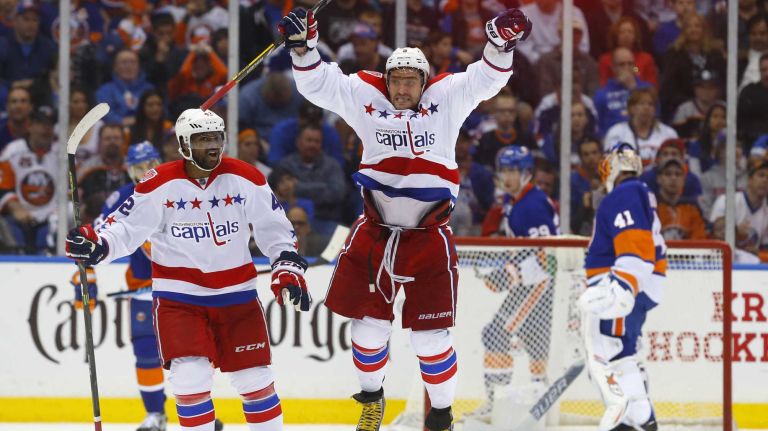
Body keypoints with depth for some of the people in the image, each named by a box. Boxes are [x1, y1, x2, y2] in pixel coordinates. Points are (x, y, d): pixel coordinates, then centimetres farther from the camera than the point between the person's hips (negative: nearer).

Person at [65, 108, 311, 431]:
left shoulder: (245, 179, -4)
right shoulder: (160, 184, -10)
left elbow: (274, 227, 4)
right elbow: (126, 227, -8)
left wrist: (287, 267, -6)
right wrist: (97, 245, -26)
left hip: (236, 292, 2)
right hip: (179, 294, -2)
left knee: (254, 377, 4)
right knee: (190, 377, -14)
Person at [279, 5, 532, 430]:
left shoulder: (446, 97, -2)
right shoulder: (363, 96, 0)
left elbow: (487, 78, -11)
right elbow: (316, 83, -2)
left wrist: (500, 42, -29)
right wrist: (303, 46, -19)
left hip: (429, 236, -2)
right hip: (374, 232, 2)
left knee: (430, 335, 0)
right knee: (368, 325, 9)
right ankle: (371, 395, 34)